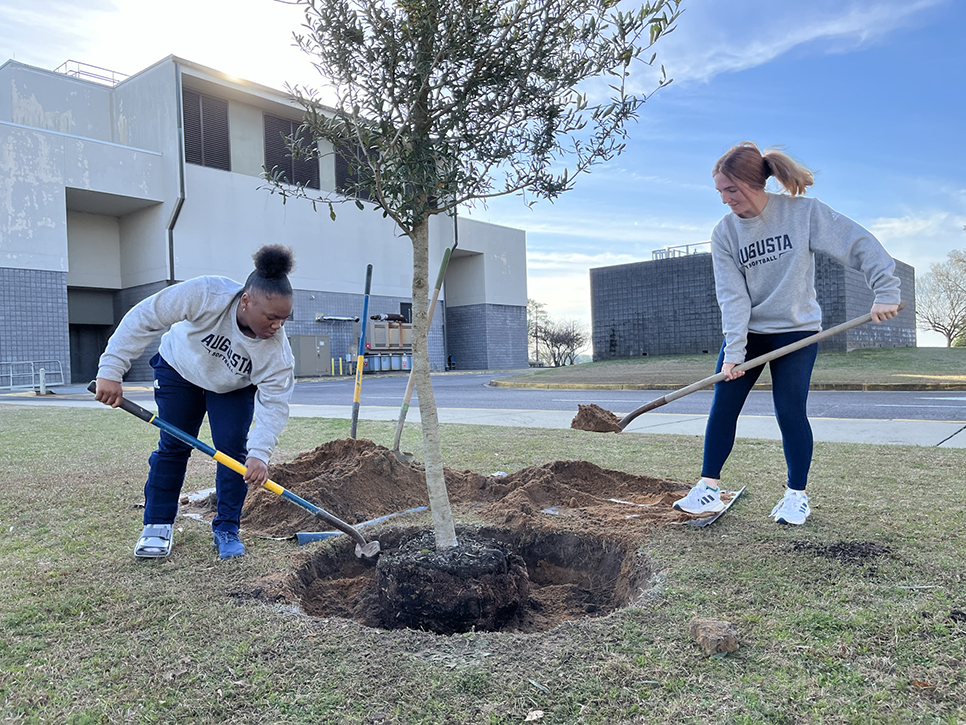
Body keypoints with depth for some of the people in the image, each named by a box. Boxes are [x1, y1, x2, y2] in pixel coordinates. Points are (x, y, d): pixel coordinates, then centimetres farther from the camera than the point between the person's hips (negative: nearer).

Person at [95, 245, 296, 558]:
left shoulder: (278, 351, -34)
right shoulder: (206, 294, -40)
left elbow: (274, 404, -31)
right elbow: (144, 318, -33)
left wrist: (259, 453, -44)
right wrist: (111, 370, -34)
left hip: (233, 389, 1)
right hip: (179, 369, 0)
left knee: (233, 449, -10)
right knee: (172, 446, 2)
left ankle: (226, 529, 4)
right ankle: (157, 525, 15)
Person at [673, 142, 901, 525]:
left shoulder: (803, 212, -11)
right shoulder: (724, 232, -5)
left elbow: (860, 243, -9)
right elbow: (732, 296, -11)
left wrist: (886, 291, -16)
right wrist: (732, 352, -18)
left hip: (796, 331, -3)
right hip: (745, 333, 3)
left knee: (790, 411, -6)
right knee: (722, 406, -2)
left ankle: (797, 495, 12)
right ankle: (708, 489, 7)